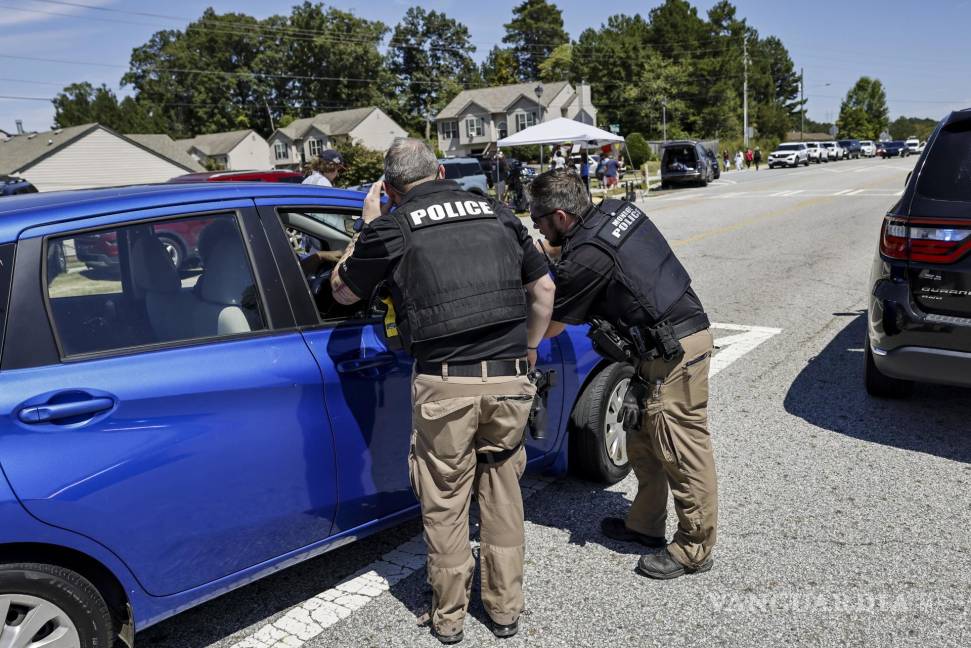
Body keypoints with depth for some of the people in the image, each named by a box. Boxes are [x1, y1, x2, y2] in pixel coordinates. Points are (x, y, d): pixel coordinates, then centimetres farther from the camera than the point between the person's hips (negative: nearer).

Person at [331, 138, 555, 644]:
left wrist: (368, 230, 25)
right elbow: (543, 288, 19)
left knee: (444, 502, 14)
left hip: (445, 384, -3)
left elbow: (342, 292, 16)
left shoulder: (392, 227, 2)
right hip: (509, 380, 3)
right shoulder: (497, 213, 12)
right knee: (502, 491, 19)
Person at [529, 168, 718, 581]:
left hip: (672, 352, -10)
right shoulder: (617, 210, 6)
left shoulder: (584, 259, -20)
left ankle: (695, 549, 14)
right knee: (643, 440, 18)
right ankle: (645, 524, 31)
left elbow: (551, 327, -6)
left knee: (682, 453, 1)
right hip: (685, 331, 10)